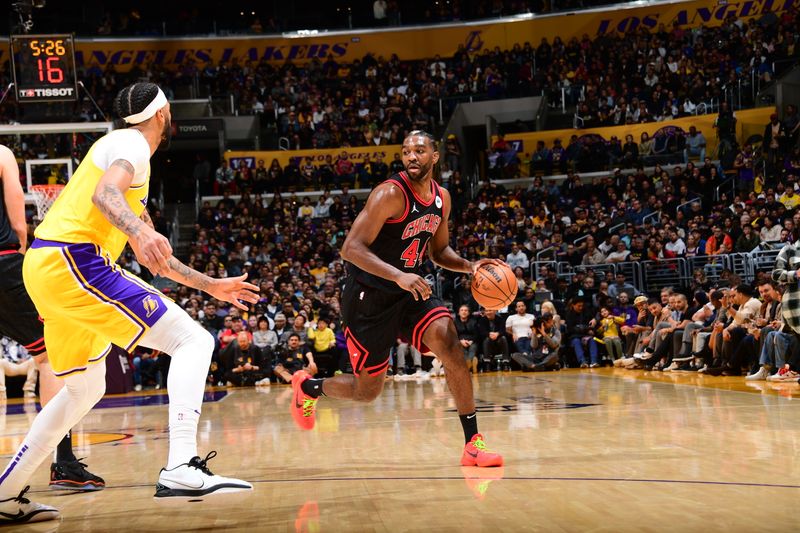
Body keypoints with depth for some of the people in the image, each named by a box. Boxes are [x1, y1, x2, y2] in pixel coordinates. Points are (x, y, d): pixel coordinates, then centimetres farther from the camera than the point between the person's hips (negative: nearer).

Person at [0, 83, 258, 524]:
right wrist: (140, 233, -42)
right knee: (193, 340, -13)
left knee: (85, 390, 24)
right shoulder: (131, 144, -1)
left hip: (46, 269, 10)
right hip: (72, 261, -10)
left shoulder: (127, 151, 28)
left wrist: (211, 285, 32)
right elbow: (104, 194, -24)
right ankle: (182, 468, -28)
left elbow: (151, 254, 32)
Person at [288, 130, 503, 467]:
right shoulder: (391, 193, -20)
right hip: (369, 297, -6)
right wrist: (398, 276, -37)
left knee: (448, 341, -21)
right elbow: (351, 248, -26)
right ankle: (308, 386, 35)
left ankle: (473, 443, -16)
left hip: (411, 291, 6)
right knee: (367, 390, 3)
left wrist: (470, 266, -1)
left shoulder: (441, 198, 3)